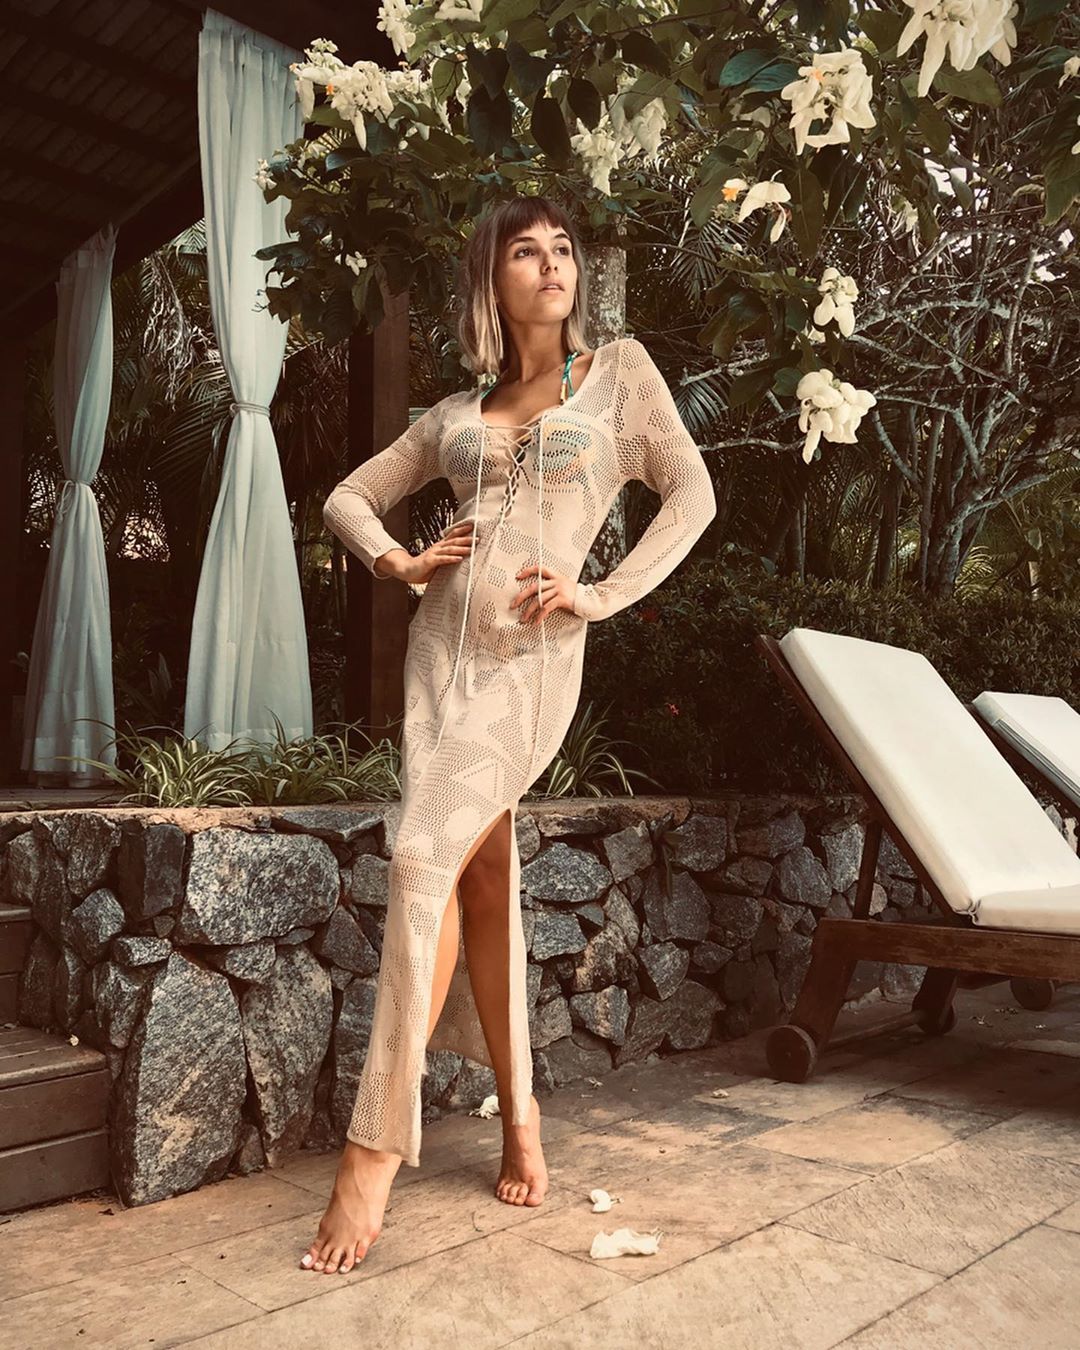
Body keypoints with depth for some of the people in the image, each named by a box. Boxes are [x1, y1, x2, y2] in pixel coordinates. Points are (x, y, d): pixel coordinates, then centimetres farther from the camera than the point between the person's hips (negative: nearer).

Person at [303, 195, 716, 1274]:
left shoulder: (618, 370, 10)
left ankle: (375, 1149, -9)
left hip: (533, 654, -4)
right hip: (443, 642, 4)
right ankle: (520, 1113, 16)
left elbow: (691, 494, 3)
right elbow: (347, 498, 21)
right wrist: (396, 561, 1)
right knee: (482, 871, 3)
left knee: (425, 862, -16)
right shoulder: (456, 413, 17)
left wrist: (603, 594, -7)